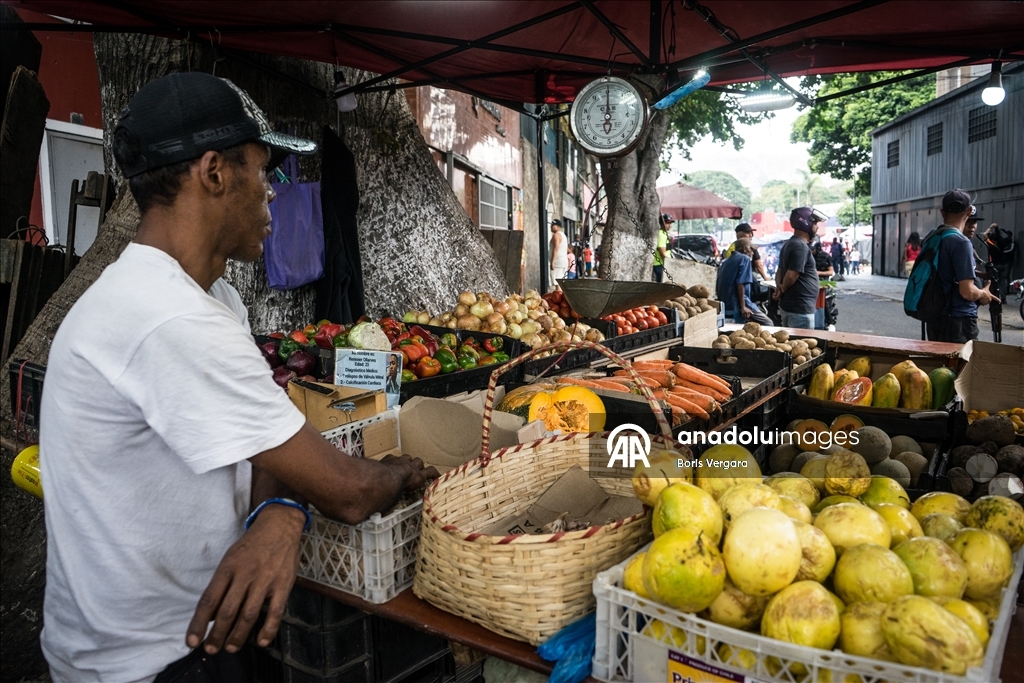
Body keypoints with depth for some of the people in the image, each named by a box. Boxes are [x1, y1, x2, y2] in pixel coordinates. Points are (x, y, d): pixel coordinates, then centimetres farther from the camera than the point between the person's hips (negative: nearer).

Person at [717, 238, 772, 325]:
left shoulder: (727, 261, 17)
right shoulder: (745, 259, -5)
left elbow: (717, 288, 19)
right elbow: (741, 284, -18)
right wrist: (743, 307, -19)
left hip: (725, 305, 9)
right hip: (736, 305, -9)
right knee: (768, 324, -3)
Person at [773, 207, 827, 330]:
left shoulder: (789, 244, 14)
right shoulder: (801, 247, -18)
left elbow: (780, 270, 17)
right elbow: (791, 275, -24)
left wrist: (779, 286, -1)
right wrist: (783, 290, -6)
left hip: (788, 306, 10)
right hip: (800, 309, -10)